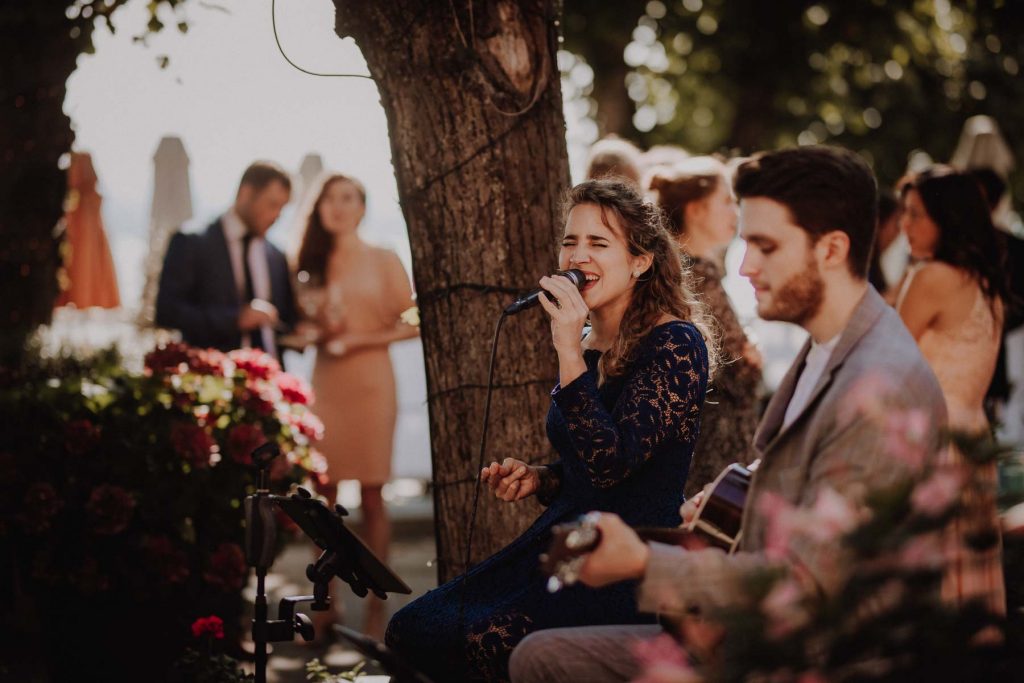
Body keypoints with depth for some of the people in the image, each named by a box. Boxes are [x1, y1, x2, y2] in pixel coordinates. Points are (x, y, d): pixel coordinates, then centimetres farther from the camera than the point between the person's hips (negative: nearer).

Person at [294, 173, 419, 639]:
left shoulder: (382, 261, 4)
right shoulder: (313, 264, 14)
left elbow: (411, 324, 0)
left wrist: (358, 339, -10)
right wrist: (316, 332, -4)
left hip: (369, 383, -3)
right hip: (324, 384, 3)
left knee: (371, 496, -2)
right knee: (322, 495, -2)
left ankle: (376, 605, 3)